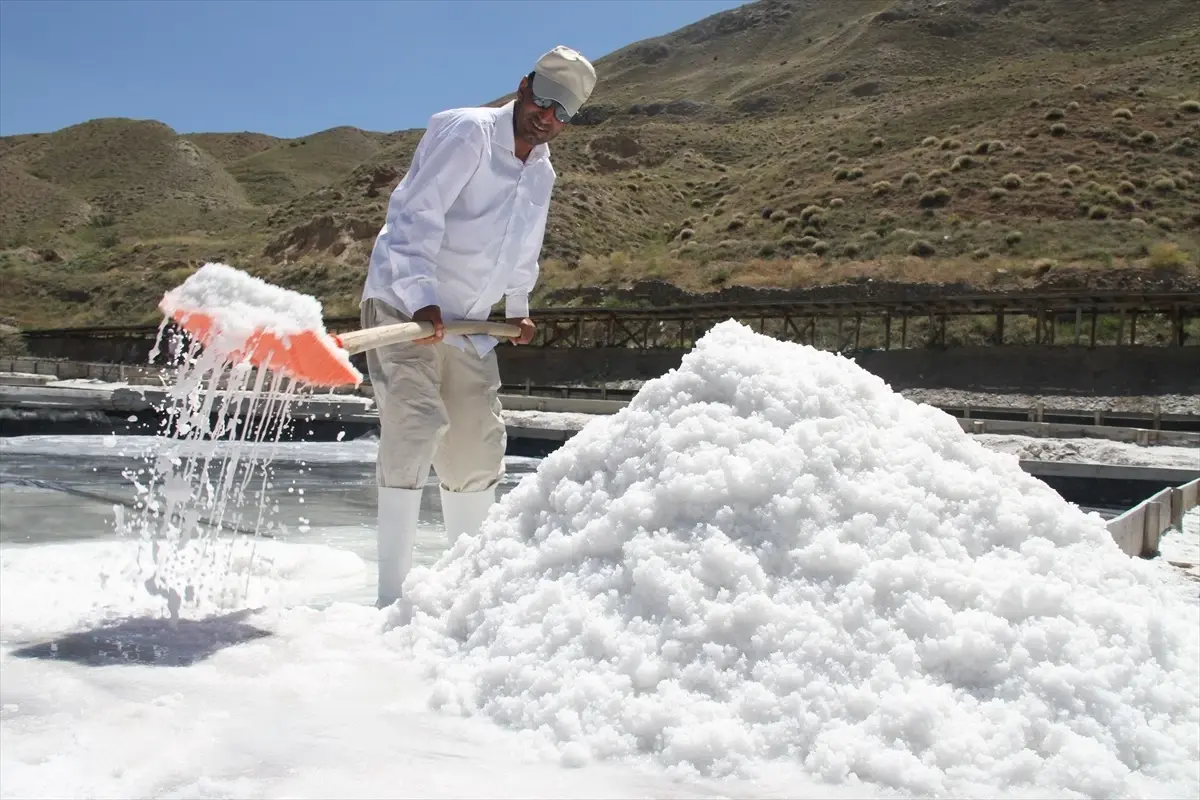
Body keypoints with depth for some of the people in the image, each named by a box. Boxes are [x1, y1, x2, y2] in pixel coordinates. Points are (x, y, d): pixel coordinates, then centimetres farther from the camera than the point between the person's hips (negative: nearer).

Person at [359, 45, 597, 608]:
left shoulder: (541, 173, 11)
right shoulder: (465, 132, -14)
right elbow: (414, 213, -24)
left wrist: (518, 308, 29)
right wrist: (420, 298, -34)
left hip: (466, 323, 8)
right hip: (402, 304, -8)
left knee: (478, 445, 9)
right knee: (416, 422, -22)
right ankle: (391, 595, -18)